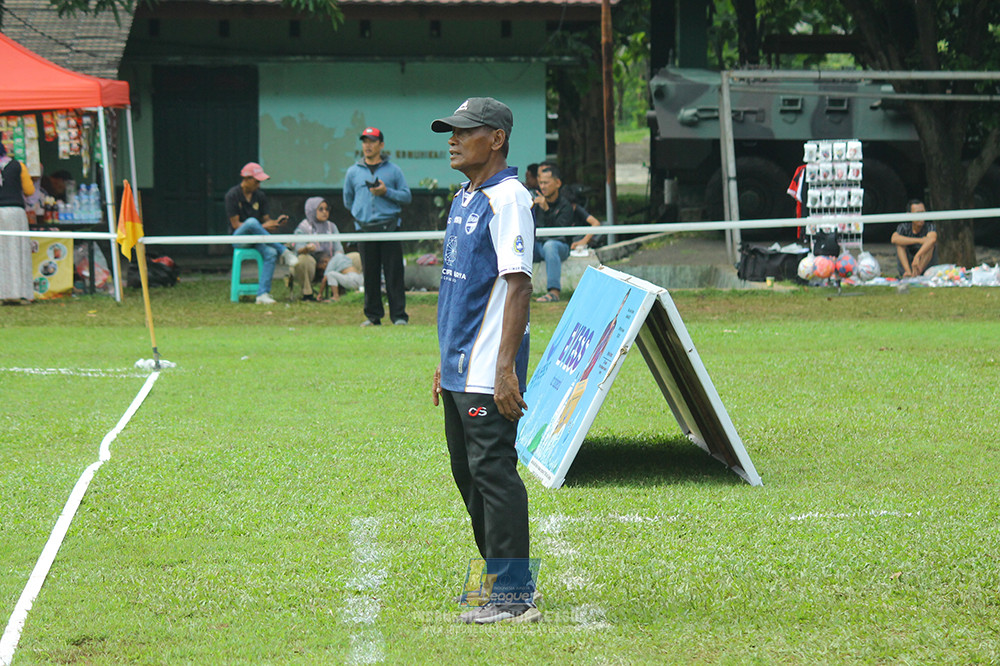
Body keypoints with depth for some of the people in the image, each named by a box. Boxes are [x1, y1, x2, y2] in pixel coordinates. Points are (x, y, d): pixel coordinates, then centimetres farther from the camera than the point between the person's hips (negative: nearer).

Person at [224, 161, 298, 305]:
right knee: (252, 222, -37)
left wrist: (276, 222, -15)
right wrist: (261, 227, -21)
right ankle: (284, 252, -32)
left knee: (271, 253, -28)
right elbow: (235, 224, -12)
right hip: (238, 236, -5)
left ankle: (263, 294, -33)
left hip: (257, 238, 5)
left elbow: (266, 220, 10)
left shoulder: (260, 196, 10)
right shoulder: (232, 195, -6)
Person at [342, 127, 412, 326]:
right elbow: (348, 200, 22)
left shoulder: (393, 170, 8)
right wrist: (360, 213, 14)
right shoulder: (353, 172, 13)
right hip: (365, 229, 2)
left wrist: (386, 192, -8)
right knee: (370, 274, 2)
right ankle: (373, 316, 9)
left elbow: (406, 196, 5)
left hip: (389, 227, -2)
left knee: (394, 273, -5)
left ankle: (399, 315, -3)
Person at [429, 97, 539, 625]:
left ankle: (516, 596, -8)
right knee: (467, 473, 15)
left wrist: (506, 369, -25)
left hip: (488, 372, -10)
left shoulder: (507, 199, -13)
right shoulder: (464, 199, 17)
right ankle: (499, 580, 24)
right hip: (460, 367, 10)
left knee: (493, 472, -10)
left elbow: (518, 285, -20)